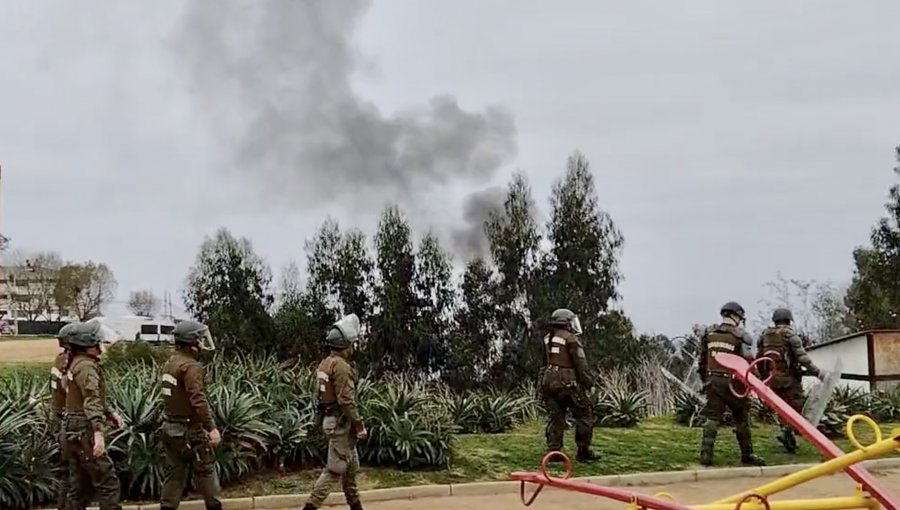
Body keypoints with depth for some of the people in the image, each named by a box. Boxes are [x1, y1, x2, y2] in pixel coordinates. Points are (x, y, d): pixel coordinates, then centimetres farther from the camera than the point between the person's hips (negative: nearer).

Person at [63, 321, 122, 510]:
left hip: (74, 430, 10)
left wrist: (109, 413, 22)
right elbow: (92, 401, -26)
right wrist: (98, 432, -33)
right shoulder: (87, 366, -15)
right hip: (85, 431, -10)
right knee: (107, 481, -8)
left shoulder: (74, 363, 16)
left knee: (79, 485, 12)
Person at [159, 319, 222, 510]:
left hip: (170, 427, 8)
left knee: (175, 473, 11)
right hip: (189, 430, -8)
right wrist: (211, 428, -27)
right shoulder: (190, 366, -19)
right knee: (205, 471, 6)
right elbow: (198, 400, -26)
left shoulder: (170, 363, 9)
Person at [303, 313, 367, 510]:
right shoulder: (341, 366, -19)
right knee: (334, 469, -6)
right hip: (341, 423, -10)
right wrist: (360, 427, -18)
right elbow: (346, 400, -23)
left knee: (351, 466, 17)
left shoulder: (325, 364, 12)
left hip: (332, 419, 10)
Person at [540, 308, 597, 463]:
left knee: (555, 418, 11)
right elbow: (581, 364, -11)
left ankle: (553, 451, 7)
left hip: (549, 382, 7)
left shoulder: (547, 339, 12)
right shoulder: (571, 339, -9)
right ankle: (583, 452, 5)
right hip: (568, 382, -7)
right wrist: (588, 383, -6)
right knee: (584, 416, 4)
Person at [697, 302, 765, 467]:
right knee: (741, 419, 9)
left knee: (712, 418, 6)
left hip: (713, 381, 4)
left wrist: (705, 380, 21)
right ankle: (747, 455, 17)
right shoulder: (741, 336, -9)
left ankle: (706, 454, -3)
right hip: (732, 383, -4)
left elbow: (702, 360, 12)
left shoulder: (709, 333, 7)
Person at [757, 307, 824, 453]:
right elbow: (803, 358, -13)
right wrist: (818, 373, -8)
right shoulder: (790, 335, -7)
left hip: (771, 379, 6)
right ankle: (786, 433, -21)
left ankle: (789, 438, 19)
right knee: (795, 408, -2)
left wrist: (764, 376, 20)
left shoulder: (764, 335, 10)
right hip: (789, 378, -6)